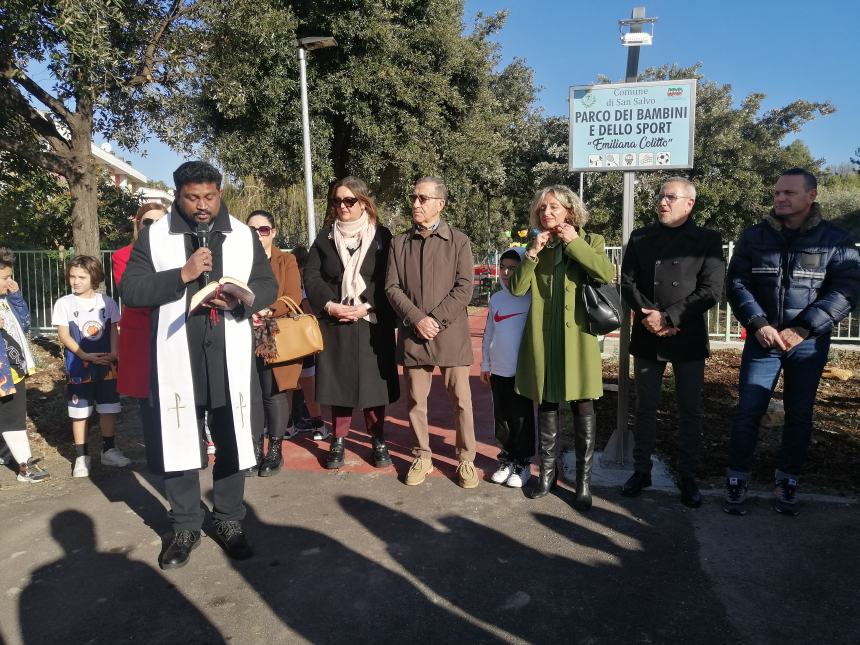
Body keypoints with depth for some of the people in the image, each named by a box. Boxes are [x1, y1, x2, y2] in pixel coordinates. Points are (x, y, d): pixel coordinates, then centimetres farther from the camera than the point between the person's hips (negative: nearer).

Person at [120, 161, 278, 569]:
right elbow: (130, 291, -3)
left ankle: (229, 520, 27)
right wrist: (181, 275, -17)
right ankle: (185, 526, 25)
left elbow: (268, 286, 7)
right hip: (176, 358, -1)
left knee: (231, 441, 9)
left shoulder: (244, 236, 6)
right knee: (178, 441, 7)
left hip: (230, 357, 1)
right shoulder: (153, 236, 2)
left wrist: (241, 299, -15)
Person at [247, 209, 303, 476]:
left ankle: (275, 449, 13)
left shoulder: (287, 261, 5)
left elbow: (293, 298, -5)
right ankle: (254, 448, 17)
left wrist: (266, 312, -20)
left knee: (274, 393, -1)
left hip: (276, 340, -2)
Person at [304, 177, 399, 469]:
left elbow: (390, 280, -3)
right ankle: (338, 441, 16)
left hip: (373, 323, -1)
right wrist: (331, 305, -13)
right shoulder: (325, 236, 8)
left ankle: (378, 441, 16)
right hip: (334, 323, 1)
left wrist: (366, 307, -14)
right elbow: (311, 276, 2)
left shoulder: (382, 236, 3)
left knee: (373, 381, 2)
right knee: (339, 381, 5)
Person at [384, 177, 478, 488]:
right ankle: (422, 457, 24)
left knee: (461, 399, 3)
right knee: (416, 400, 9)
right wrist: (417, 319, -10)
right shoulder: (399, 242, 9)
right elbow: (392, 287, 3)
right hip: (412, 334, 3)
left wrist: (435, 319, -13)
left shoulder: (458, 240, 1)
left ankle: (466, 459, 18)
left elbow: (464, 288, -5)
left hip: (450, 333, -2)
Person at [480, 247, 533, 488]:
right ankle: (507, 458, 26)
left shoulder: (531, 298, -8)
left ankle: (523, 463, 19)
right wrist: (485, 364, 13)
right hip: (499, 370, 5)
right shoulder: (496, 298, 7)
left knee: (522, 418, 5)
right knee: (502, 417, 12)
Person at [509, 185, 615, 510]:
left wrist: (574, 243, -13)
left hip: (577, 336, -2)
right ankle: (547, 471, 25)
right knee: (546, 405, 10)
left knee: (582, 407, 1)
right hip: (542, 337, 3)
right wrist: (534, 251, -9)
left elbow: (609, 274, -16)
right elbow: (517, 288, -1)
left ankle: (584, 479, 13)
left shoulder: (589, 241, 4)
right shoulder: (535, 245, 11)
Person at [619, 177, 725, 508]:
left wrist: (669, 317, -16)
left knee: (690, 410, 6)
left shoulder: (708, 240, 1)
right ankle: (641, 470, 22)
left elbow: (712, 290, -8)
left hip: (688, 338, -2)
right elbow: (628, 282, 3)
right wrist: (648, 317, -13)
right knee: (645, 407, 9)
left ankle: (688, 477, 20)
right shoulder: (640, 238, 9)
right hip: (647, 336, 2)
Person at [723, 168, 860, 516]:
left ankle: (788, 482, 23)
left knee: (799, 415, 8)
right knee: (748, 412, -1)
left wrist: (803, 329, -17)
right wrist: (758, 324, -15)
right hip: (762, 340, 1)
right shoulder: (753, 237, 4)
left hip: (809, 343, 0)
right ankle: (736, 481, 10)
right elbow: (736, 283, -1)